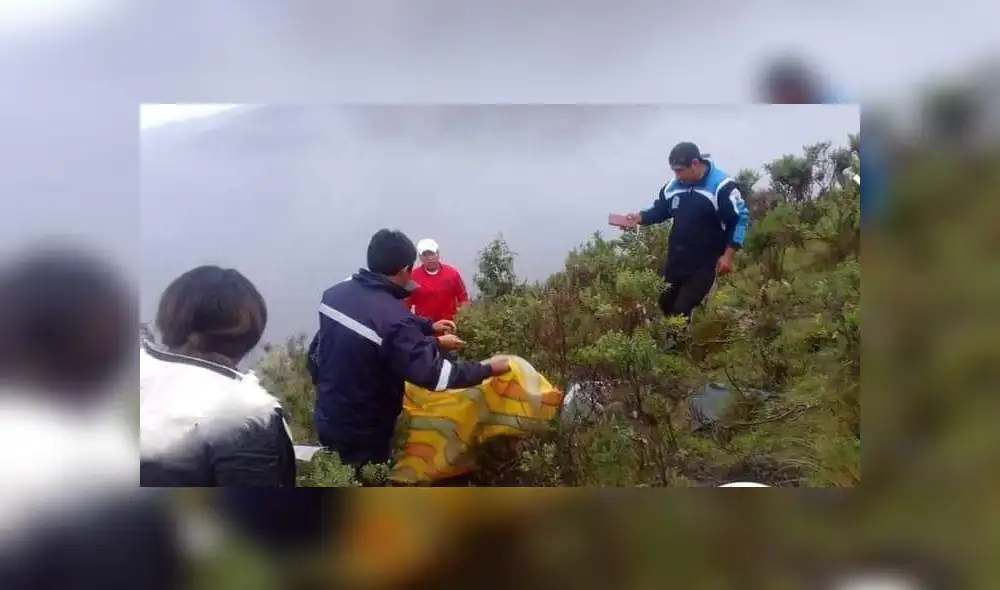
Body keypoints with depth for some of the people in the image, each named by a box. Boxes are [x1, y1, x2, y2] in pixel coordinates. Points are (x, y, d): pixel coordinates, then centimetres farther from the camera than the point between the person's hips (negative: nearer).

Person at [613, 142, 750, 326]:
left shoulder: (721, 186, -17)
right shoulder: (673, 186, 3)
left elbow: (741, 218, -13)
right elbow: (659, 210, 17)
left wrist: (728, 255, -15)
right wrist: (640, 217, -3)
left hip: (705, 263, -7)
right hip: (675, 259, 7)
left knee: (682, 310, -11)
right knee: (665, 305, 12)